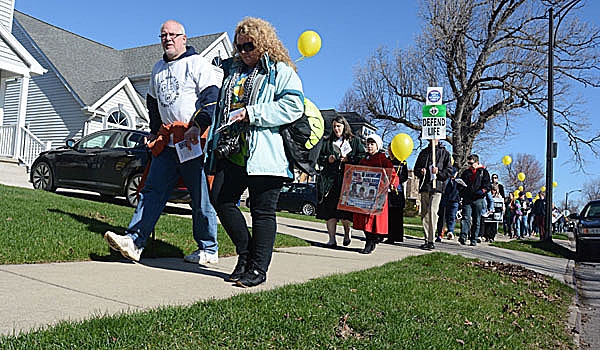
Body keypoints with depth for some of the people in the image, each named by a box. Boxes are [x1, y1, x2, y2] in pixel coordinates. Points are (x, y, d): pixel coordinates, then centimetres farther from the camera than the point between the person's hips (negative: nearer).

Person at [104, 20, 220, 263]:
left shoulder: (197, 63, -1)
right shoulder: (158, 68, 22)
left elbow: (213, 96, -13)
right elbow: (152, 101, 34)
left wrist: (198, 126, -22)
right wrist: (155, 131, 26)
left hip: (194, 141, -7)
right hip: (167, 142, 7)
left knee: (201, 198, -2)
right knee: (152, 190, -1)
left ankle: (208, 250, 8)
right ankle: (134, 242, -2)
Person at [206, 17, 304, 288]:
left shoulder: (281, 71, 1)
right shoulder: (231, 68, 21)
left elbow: (293, 106, -14)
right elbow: (218, 103, 33)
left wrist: (252, 113, -17)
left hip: (264, 155, -7)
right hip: (231, 152, 7)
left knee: (263, 211, -1)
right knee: (220, 199, 1)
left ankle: (258, 269, 10)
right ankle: (246, 253, 19)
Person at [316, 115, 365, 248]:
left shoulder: (355, 141, 12)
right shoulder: (327, 142, 19)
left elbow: (363, 158, 4)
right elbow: (319, 158, 17)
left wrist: (348, 159, -8)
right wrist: (327, 159, -3)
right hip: (330, 180, 2)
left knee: (345, 209, -7)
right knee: (329, 209, -6)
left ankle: (347, 232, 21)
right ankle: (332, 239, -2)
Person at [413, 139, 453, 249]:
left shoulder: (444, 153, 9)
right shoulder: (424, 152, 19)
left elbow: (449, 171, 5)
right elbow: (416, 168, 20)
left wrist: (439, 172, -13)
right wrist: (420, 171, -2)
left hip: (437, 186, -4)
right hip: (424, 186, 4)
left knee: (433, 213, -13)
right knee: (424, 214, 4)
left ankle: (431, 240, -11)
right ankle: (426, 239, 10)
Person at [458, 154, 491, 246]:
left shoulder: (483, 172, 8)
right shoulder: (466, 172, 18)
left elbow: (488, 185, 3)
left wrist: (482, 191, -15)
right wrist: (462, 192, 2)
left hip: (478, 200, -2)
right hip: (467, 199, 2)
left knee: (476, 221, 3)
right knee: (466, 218, -13)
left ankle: (474, 240, 7)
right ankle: (463, 237, -25)